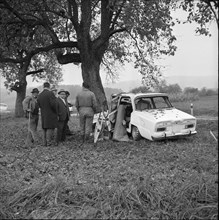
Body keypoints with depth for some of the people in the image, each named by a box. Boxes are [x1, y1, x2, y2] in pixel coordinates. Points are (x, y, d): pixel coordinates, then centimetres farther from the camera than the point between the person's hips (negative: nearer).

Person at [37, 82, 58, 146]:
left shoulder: (39, 95, 6)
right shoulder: (50, 93, -14)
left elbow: (39, 105, 8)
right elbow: (53, 104, -19)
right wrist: (56, 111, -5)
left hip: (43, 115, 6)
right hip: (51, 114, -6)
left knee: (44, 128, 13)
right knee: (50, 128, 0)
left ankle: (44, 142, 18)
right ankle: (49, 142, 1)